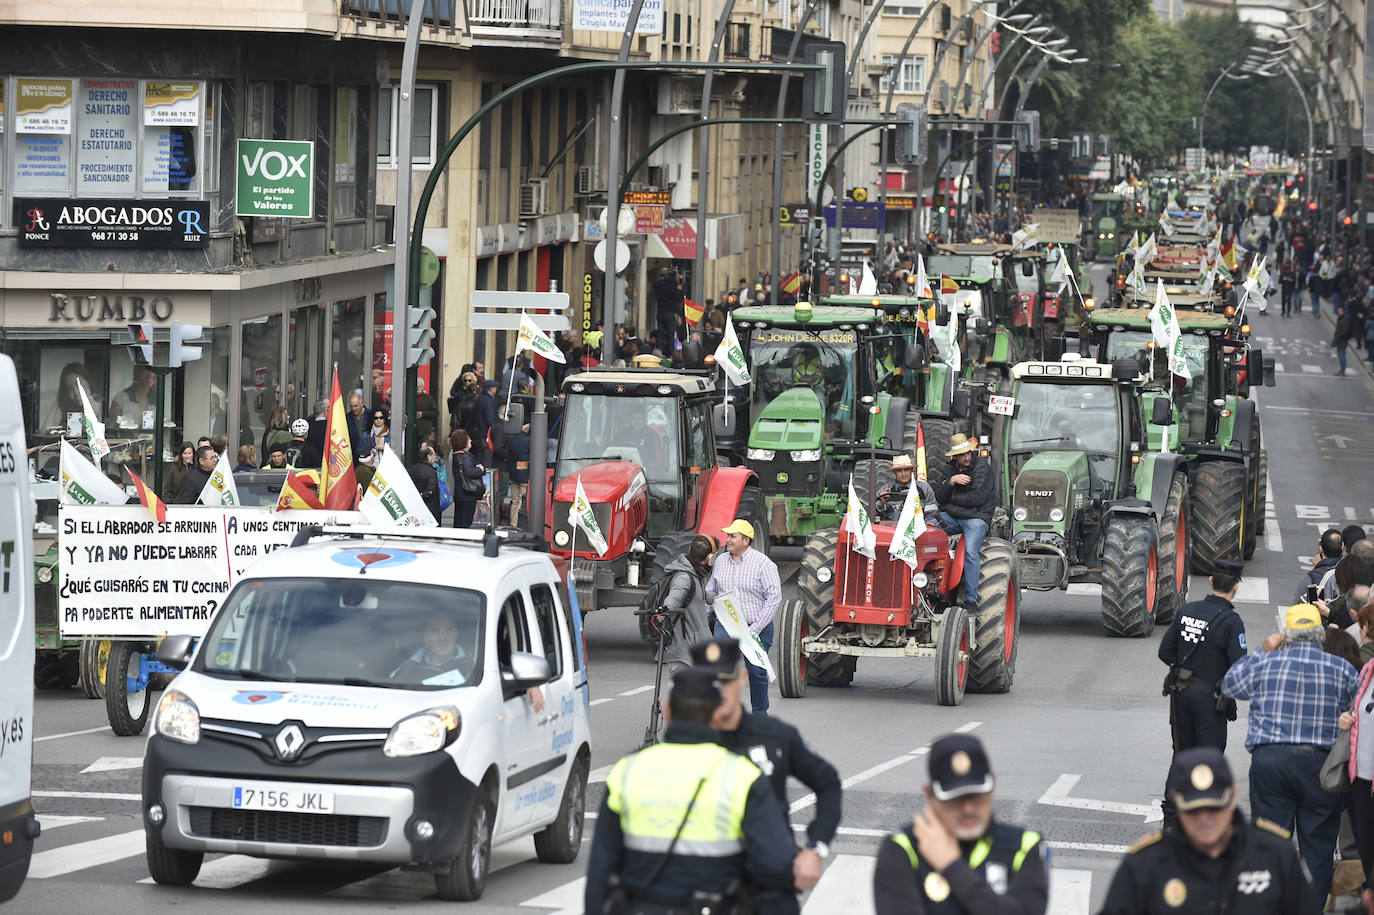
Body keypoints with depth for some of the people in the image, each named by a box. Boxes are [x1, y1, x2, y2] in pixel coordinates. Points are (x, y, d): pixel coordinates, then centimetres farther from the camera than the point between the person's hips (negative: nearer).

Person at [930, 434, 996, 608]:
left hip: (977, 517, -6)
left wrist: (951, 498, -3)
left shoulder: (982, 466, -6)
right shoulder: (950, 469, 12)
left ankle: (971, 599, -25)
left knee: (970, 552, -28)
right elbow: (938, 495, 3)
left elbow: (976, 498, -15)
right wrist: (951, 482, -15)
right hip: (951, 517, 6)